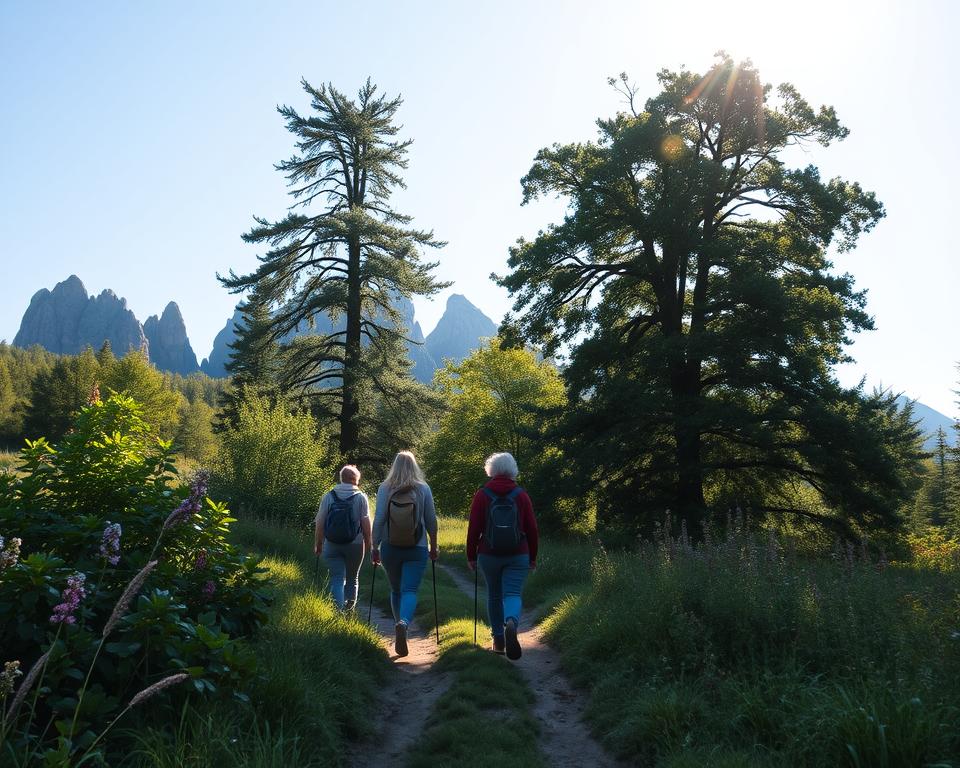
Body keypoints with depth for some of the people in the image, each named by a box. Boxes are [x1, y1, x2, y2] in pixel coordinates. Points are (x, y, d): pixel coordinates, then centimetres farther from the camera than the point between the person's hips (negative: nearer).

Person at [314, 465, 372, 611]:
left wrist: (317, 543, 6)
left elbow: (319, 523, -1)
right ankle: (350, 605, 18)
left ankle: (338, 609, -8)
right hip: (355, 544, 0)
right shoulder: (361, 497, -3)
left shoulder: (328, 497, 1)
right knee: (352, 577, 17)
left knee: (337, 579, 3)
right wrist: (368, 542, 5)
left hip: (332, 545, 0)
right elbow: (366, 522, -6)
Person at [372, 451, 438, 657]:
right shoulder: (423, 489, -2)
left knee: (396, 591, 18)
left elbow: (378, 520, -5)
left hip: (390, 549, 1)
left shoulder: (384, 488, -3)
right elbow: (431, 521, 2)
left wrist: (375, 547, 3)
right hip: (417, 550, -1)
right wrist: (434, 547, 12)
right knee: (410, 591, -5)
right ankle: (404, 623, -32)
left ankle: (400, 625, 25)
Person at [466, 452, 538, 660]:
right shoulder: (521, 495, 1)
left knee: (494, 596, 15)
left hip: (489, 556, 0)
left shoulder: (481, 495, -3)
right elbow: (532, 529, 2)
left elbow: (473, 529, -4)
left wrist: (471, 556, 5)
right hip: (518, 556, 0)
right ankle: (511, 624, -33)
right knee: (513, 594, -2)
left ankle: (498, 641, 20)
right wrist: (532, 557, 11)